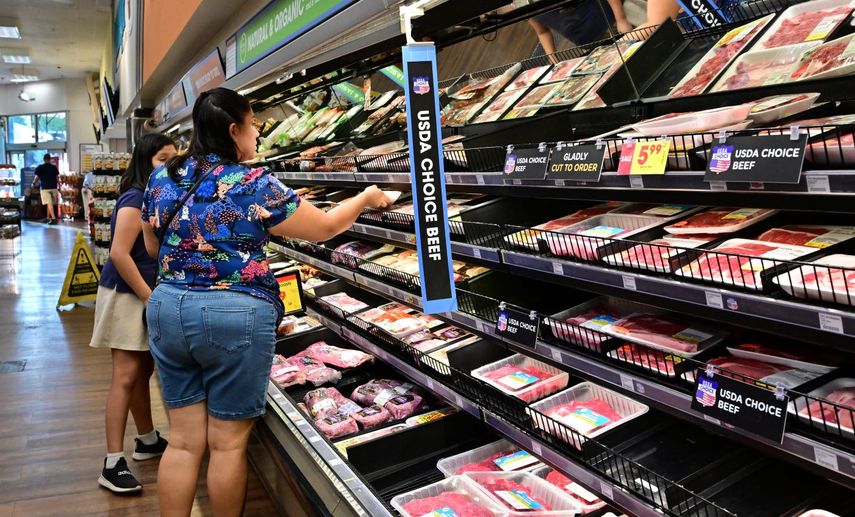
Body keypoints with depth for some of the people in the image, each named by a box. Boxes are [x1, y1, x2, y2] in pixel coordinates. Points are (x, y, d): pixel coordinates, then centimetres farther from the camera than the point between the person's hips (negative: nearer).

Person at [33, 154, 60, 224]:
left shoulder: (40, 168, -2)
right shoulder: (54, 167, 5)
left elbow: (36, 178, 0)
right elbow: (57, 178, 5)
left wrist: (33, 184, 18)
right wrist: (59, 186, 12)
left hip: (45, 188, -3)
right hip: (53, 187, 3)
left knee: (49, 204, -9)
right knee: (51, 203, 14)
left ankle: (53, 218, -20)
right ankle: (48, 218, 22)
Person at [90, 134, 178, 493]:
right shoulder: (135, 199, -17)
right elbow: (119, 254, -23)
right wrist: (149, 297, -19)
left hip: (147, 294, 9)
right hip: (126, 295, -9)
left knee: (144, 369, 17)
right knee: (126, 376, -8)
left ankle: (147, 440, 32)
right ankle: (113, 463, -4)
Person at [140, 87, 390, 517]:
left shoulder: (162, 178, 5)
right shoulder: (253, 185, -12)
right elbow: (325, 227, -5)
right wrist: (366, 198, 11)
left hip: (168, 309, 6)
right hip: (235, 317, -6)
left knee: (183, 441, 13)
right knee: (228, 443, 8)